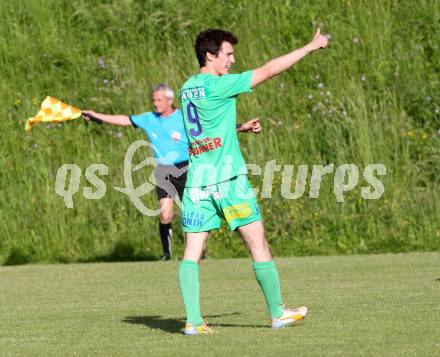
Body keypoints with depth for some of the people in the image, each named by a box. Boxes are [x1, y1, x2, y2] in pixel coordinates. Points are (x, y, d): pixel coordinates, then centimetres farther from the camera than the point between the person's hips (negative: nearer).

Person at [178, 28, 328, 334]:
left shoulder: (186, 90, 12)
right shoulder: (217, 86, -9)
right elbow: (268, 70, -8)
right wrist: (311, 47, -2)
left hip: (196, 182, 7)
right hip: (228, 178, -6)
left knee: (192, 253, 1)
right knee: (259, 245, 4)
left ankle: (193, 321, -8)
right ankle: (277, 314, 9)